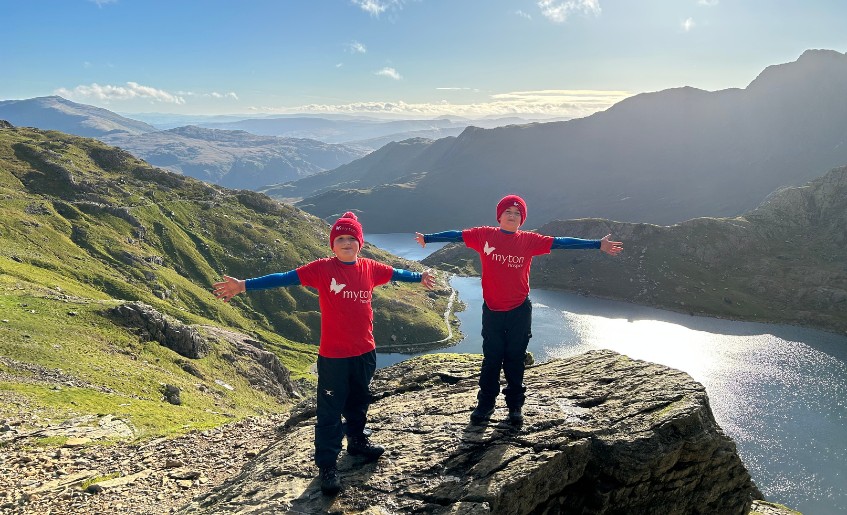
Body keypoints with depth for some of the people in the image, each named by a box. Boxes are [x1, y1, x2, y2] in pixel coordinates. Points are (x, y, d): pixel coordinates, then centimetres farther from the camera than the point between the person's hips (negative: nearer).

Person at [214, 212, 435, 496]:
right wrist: (244, 285, -21)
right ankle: (327, 466, 13)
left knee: (359, 402, 23)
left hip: (365, 352, 5)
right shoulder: (322, 268, -12)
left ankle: (357, 441, 46)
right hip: (333, 355, -5)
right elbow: (284, 278, -15)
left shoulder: (369, 268, 1)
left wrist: (419, 277, 35)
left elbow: (395, 273, 19)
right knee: (330, 412, 2)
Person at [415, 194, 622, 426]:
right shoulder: (484, 235, -2)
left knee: (515, 359, 10)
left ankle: (515, 405, 24)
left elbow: (560, 242, -4)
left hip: (520, 311, 0)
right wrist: (427, 238, 2)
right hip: (492, 310, 0)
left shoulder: (529, 240, -2)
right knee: (491, 359, 9)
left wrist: (597, 244, -5)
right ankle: (485, 405, 22)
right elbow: (456, 235, 2)